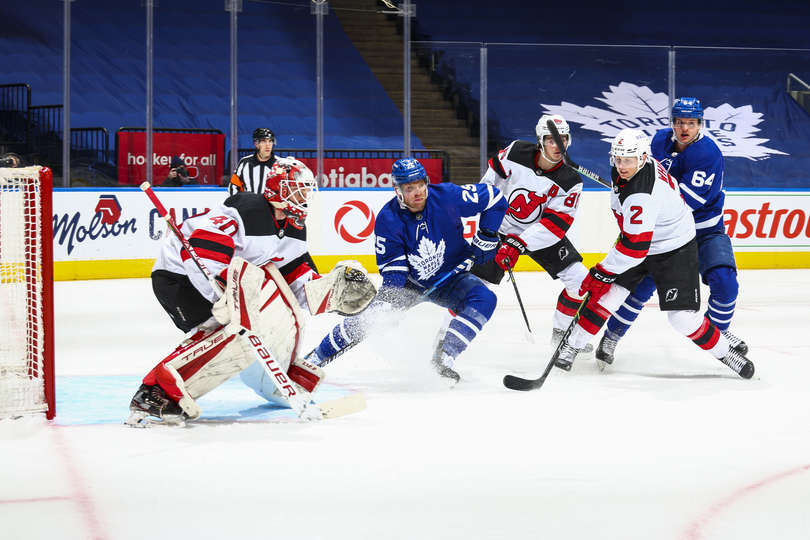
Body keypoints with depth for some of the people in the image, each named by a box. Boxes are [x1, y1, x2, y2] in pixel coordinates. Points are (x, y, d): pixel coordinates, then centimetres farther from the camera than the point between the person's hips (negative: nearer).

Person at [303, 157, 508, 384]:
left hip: (451, 279, 0)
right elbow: (391, 267, -16)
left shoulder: (447, 196, -21)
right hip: (410, 281, 0)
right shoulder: (388, 219, -19)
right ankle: (315, 358, 6)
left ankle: (445, 356, -33)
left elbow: (494, 198, -10)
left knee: (484, 299, -28)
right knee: (366, 317, -12)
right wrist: (389, 299, -31)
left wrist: (486, 237, -13)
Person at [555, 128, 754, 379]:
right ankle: (571, 344, 6)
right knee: (607, 293, -4)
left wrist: (603, 272, -27)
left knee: (682, 316, -10)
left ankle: (725, 352, 10)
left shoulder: (641, 196, -36)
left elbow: (634, 247, -35)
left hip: (674, 250, -8)